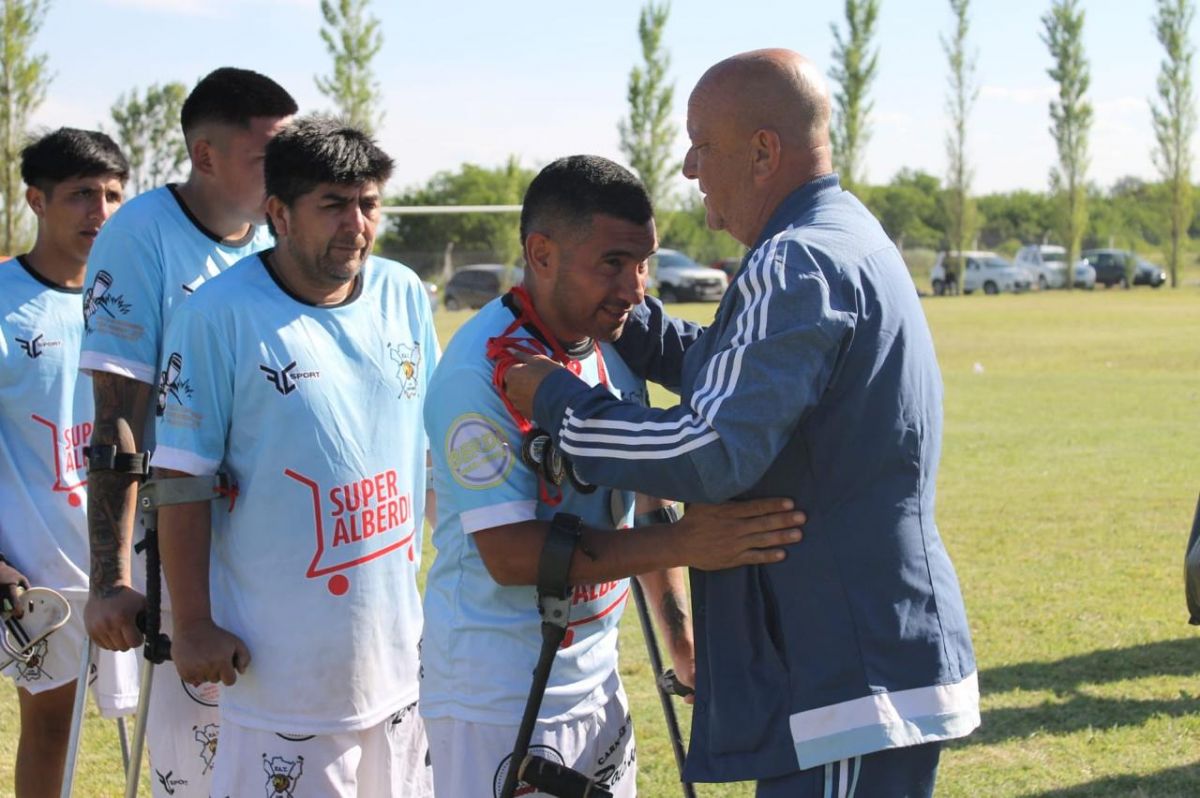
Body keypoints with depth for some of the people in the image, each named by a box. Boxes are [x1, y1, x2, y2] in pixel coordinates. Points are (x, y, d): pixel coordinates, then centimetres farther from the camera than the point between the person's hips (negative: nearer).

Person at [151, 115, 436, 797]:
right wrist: (194, 623, -10)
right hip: (281, 662, -6)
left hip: (401, 654, 6)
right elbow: (181, 479, -10)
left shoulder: (404, 296, 5)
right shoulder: (221, 314, -12)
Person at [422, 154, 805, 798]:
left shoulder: (616, 347, 5)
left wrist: (682, 643, 11)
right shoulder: (482, 370, -20)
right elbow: (509, 553, -25)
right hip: (496, 693, -7)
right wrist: (681, 543, -31)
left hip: (595, 672, 8)